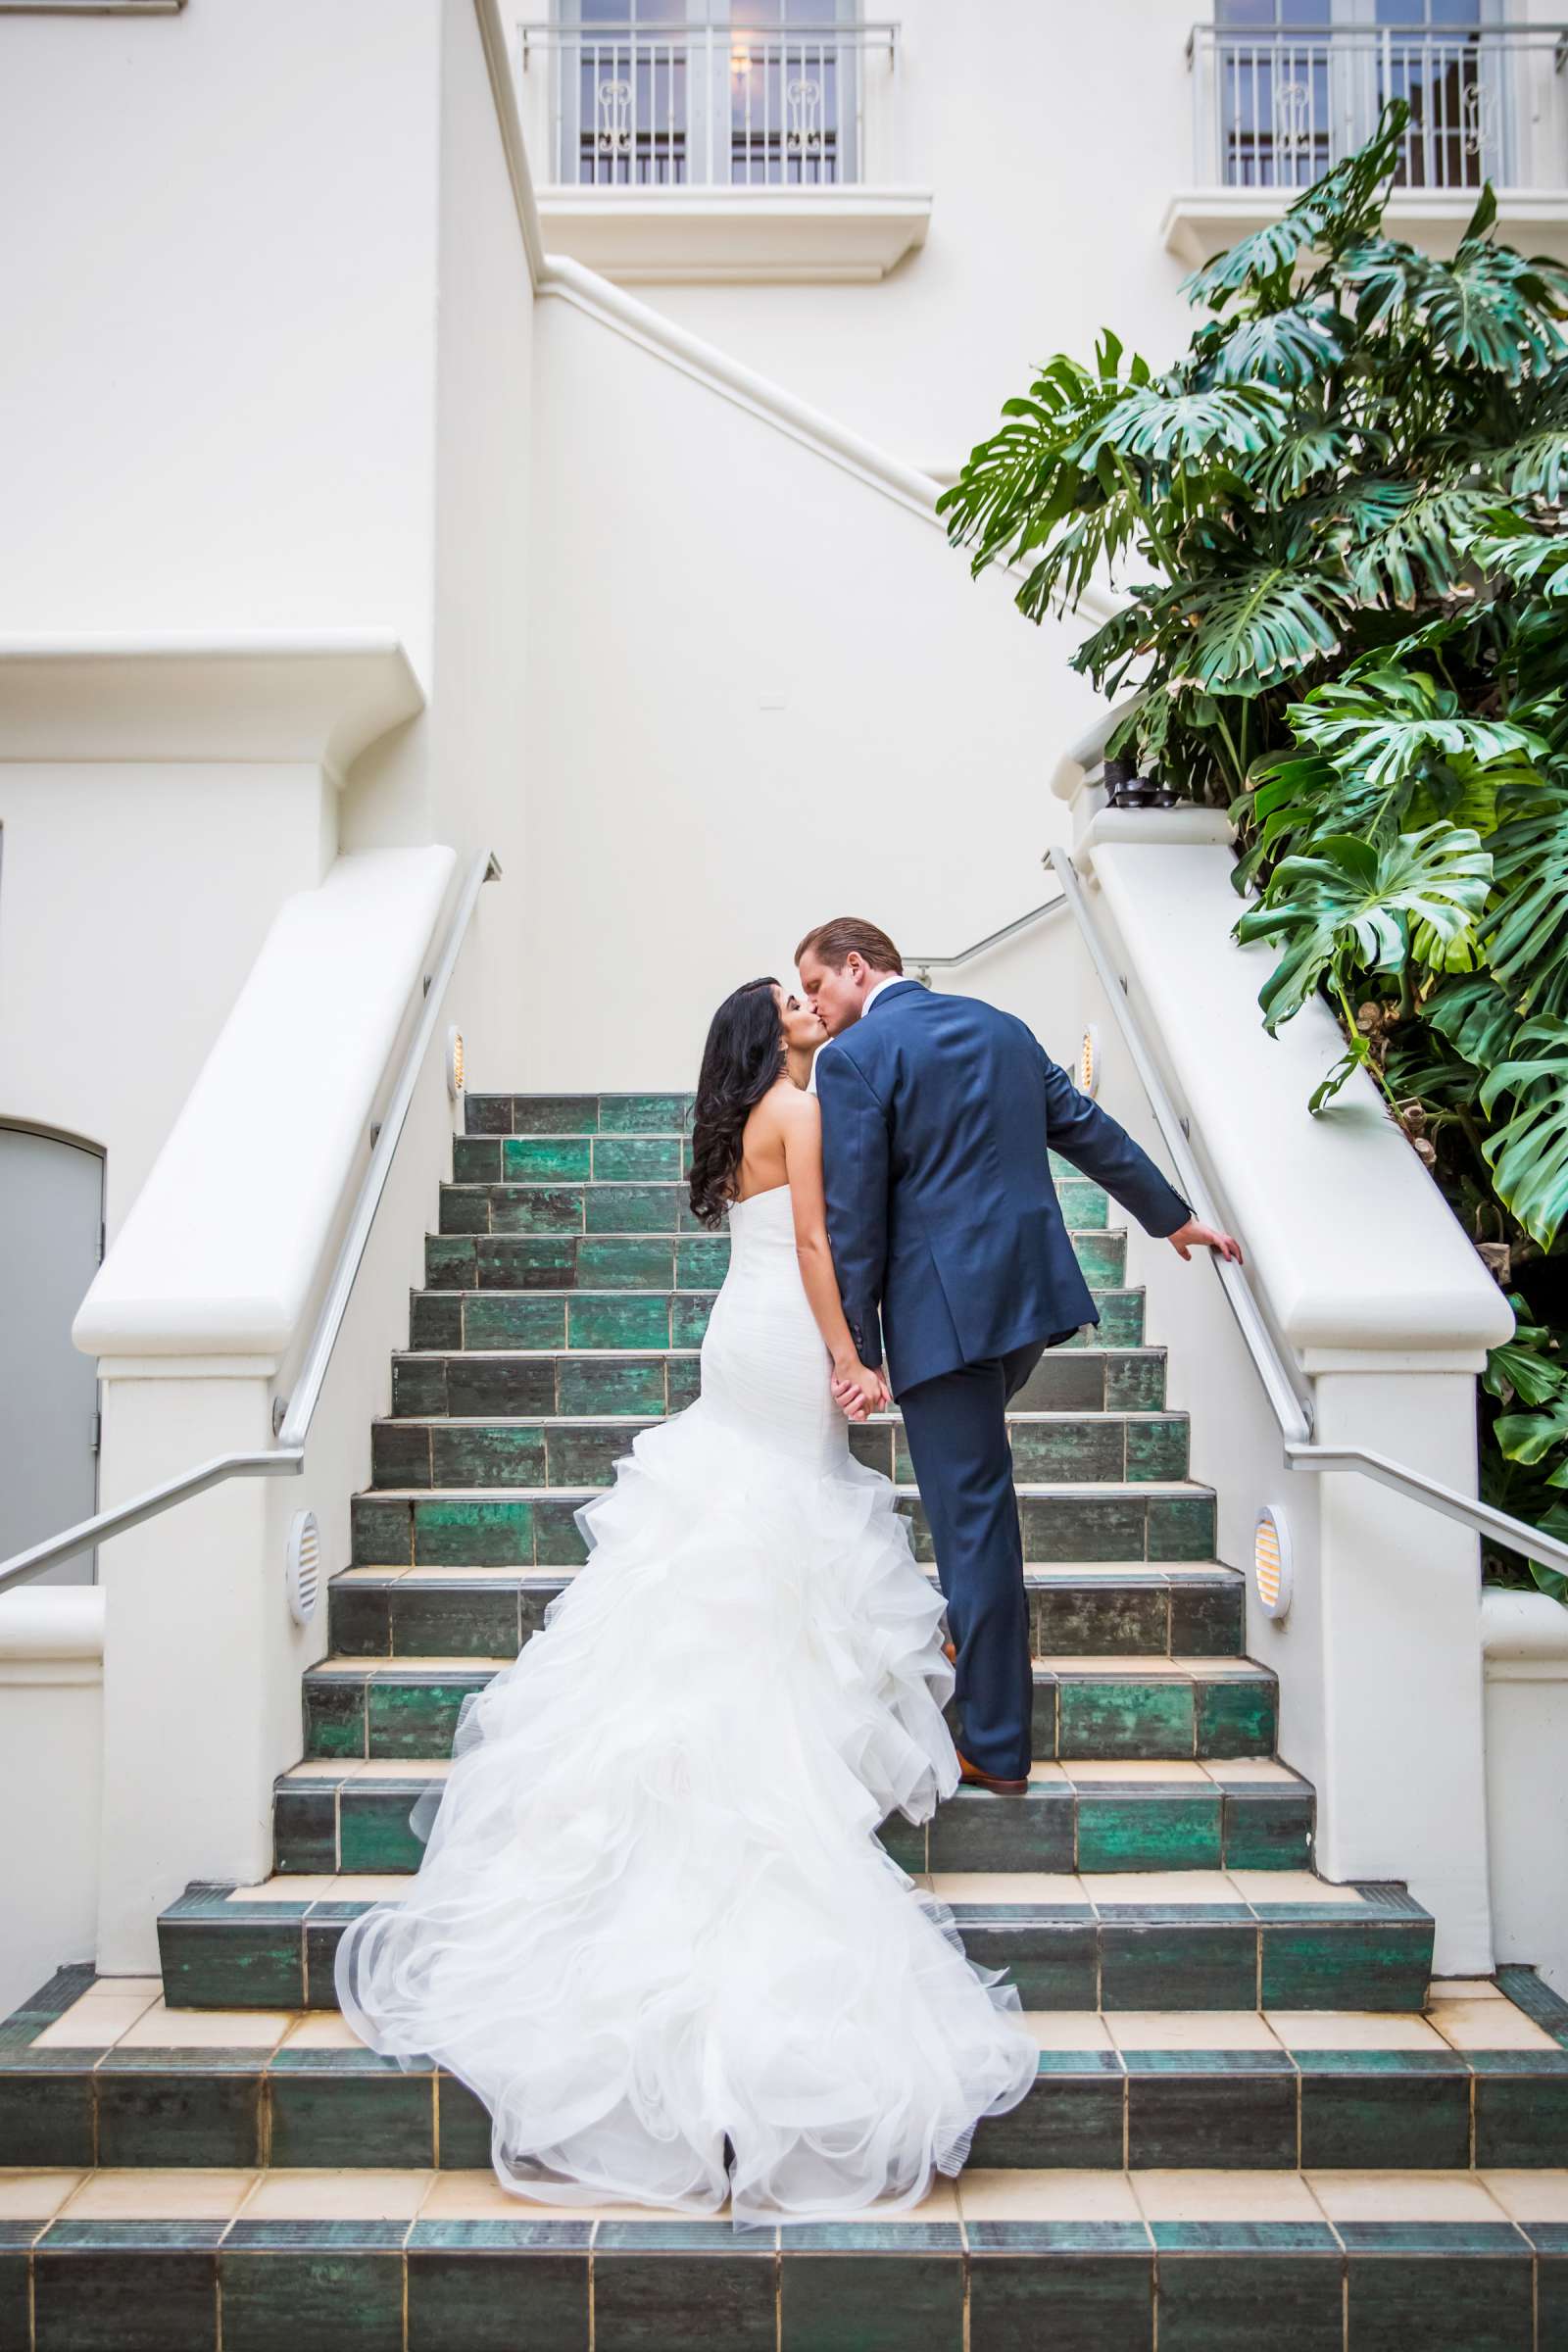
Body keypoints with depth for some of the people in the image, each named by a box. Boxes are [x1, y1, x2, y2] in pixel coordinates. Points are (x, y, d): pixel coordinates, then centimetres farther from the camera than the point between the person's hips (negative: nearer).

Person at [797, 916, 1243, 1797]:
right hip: (1034, 1288, 7)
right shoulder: (1001, 1026, 14)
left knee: (971, 1510, -1)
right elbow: (1090, 1130, 20)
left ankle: (997, 1747, 8)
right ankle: (979, 1634, 33)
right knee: (974, 1480, 26)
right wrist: (1174, 1216, 31)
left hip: (942, 1309, -7)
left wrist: (858, 1348, -7)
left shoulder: (854, 1057, -8)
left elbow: (854, 1214, -12)